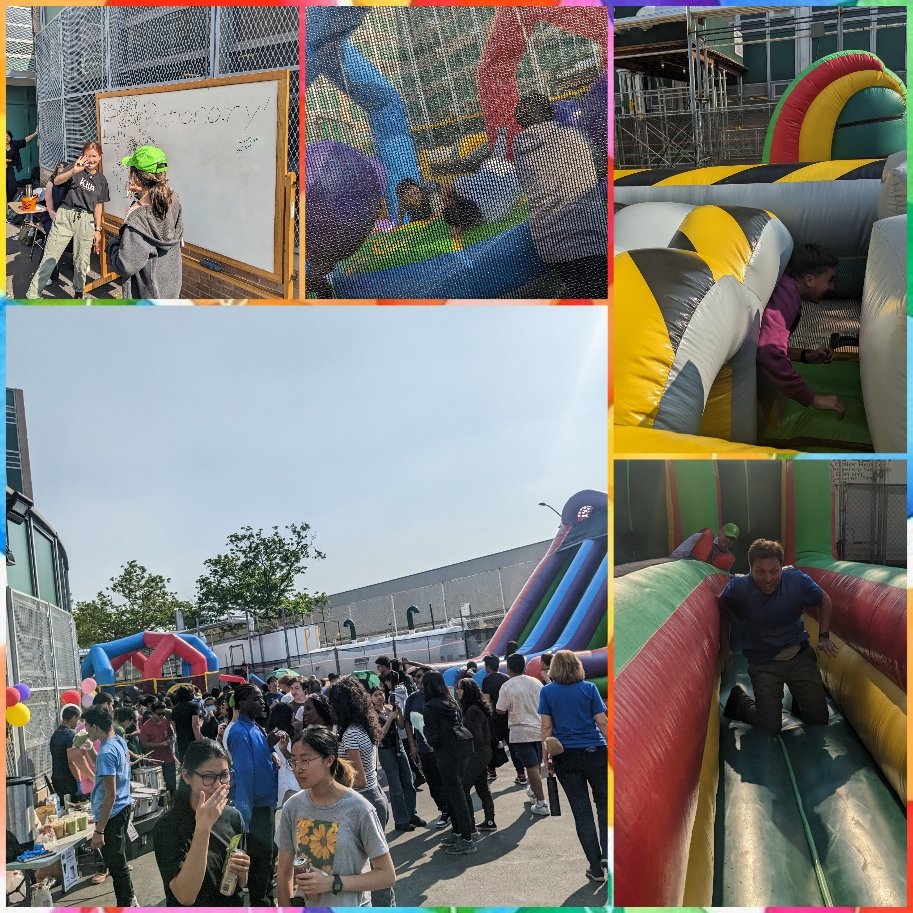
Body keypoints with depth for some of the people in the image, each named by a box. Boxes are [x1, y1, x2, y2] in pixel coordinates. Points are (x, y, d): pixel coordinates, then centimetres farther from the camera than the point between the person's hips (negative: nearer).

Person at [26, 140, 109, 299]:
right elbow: (57, 181, -16)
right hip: (65, 215, -2)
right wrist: (73, 171, -33)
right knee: (50, 257, -5)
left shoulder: (101, 180, 10)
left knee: (82, 261, 6)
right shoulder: (77, 171, 1)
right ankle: (32, 295, -3)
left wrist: (98, 229, 11)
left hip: (86, 220, 2)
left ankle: (78, 293, 27)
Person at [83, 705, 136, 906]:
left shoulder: (106, 752, -23)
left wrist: (99, 830, -23)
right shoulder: (120, 741, 3)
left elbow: (110, 794, -25)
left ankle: (125, 904, 9)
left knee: (115, 863, 1)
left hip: (112, 814, -10)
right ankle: (129, 900, 31)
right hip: (124, 807, 10)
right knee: (118, 860, 21)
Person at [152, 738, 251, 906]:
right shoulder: (166, 827, -22)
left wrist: (243, 874, -18)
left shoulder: (233, 816, -8)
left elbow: (241, 884, 4)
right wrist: (202, 828, -37)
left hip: (234, 905, 4)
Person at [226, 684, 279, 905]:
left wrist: (269, 745, -1)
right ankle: (259, 902, 15)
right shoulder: (240, 733, -21)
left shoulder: (255, 729, 9)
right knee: (260, 856, 3)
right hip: (256, 805, -9)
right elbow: (243, 773, -25)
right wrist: (244, 813, -27)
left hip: (266, 802, 9)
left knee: (267, 853, 21)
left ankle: (265, 893, 35)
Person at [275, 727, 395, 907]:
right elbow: (284, 871, 6)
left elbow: (387, 875, -13)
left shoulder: (358, 809, -16)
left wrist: (332, 883, -19)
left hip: (349, 906, -3)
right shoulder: (293, 807, -5)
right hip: (304, 906, 3)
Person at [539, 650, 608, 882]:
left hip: (566, 757, 1)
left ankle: (596, 867, 6)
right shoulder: (588, 688, -1)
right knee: (604, 803, 15)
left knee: (581, 810, 6)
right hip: (595, 752, -1)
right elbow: (602, 722, -3)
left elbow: (547, 726, -2)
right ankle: (607, 853, -2)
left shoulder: (547, 692, 0)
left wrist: (547, 757, 3)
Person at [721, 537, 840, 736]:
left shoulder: (797, 581, -19)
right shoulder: (738, 588, -22)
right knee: (771, 728, -7)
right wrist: (724, 648, 5)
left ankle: (799, 696, 37)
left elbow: (824, 601, 3)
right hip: (763, 664, -2)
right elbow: (723, 612, 1)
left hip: (800, 655, 2)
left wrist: (824, 637, -4)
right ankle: (738, 699, 21)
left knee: (819, 718, 5)